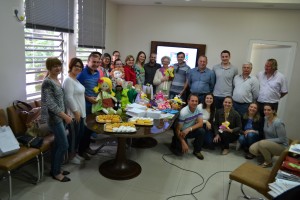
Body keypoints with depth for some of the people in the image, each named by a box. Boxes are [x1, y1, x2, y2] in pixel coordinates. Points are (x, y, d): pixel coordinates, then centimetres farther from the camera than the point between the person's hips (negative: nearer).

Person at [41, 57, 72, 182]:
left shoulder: (57, 80, 9)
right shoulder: (47, 82, -18)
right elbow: (50, 104, -22)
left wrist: (64, 115, 16)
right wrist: (65, 116, -21)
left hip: (60, 116, 9)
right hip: (54, 118, -9)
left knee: (58, 144, 16)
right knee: (64, 145, -3)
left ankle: (55, 169, 30)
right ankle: (56, 173, 14)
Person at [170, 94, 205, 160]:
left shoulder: (198, 109, -11)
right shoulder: (183, 112, -26)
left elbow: (200, 123, -16)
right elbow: (177, 129, -23)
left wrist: (189, 129, -31)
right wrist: (183, 143, -29)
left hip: (190, 131, 5)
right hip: (181, 132, -5)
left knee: (201, 131, -24)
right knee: (181, 151, -19)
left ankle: (197, 151, -2)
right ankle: (175, 141, 16)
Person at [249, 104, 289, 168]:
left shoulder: (278, 123, -25)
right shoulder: (266, 118, -2)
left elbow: (282, 139, -21)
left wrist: (267, 140, -22)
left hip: (281, 146, -7)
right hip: (268, 143, 7)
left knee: (262, 143, -34)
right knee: (252, 149, -14)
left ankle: (268, 162, -8)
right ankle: (268, 154, 13)